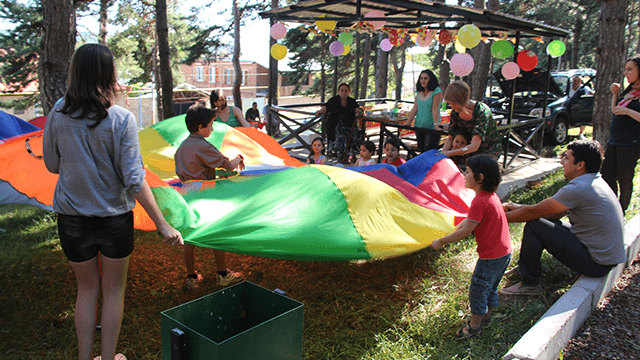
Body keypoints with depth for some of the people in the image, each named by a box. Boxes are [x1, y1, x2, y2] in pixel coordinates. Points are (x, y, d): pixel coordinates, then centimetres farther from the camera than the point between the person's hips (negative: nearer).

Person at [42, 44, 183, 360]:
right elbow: (134, 179, -17)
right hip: (114, 218, -2)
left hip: (72, 218, 3)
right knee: (113, 290, 15)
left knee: (87, 289, 20)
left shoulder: (57, 115, -5)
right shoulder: (121, 119, -14)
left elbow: (52, 164, 7)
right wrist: (162, 224, -13)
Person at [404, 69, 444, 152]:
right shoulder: (419, 92, 8)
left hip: (431, 127, -6)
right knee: (421, 150, 12)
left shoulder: (437, 91, -10)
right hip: (419, 126, 6)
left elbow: (435, 109, -18)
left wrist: (436, 124, -26)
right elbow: (415, 108, 6)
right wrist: (407, 123, 1)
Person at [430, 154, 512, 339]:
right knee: (490, 287, 25)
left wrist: (442, 241, -16)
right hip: (504, 251, 9)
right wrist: (453, 232, 17)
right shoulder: (491, 196, 5)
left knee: (478, 289, 7)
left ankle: (474, 325, 21)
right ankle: (486, 315, 43)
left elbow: (466, 231, -25)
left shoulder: (480, 202, -27)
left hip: (491, 256, -9)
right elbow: (469, 220, 14)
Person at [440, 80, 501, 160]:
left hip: (490, 151, -6)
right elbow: (450, 139, -3)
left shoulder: (482, 111, -29)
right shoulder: (455, 112, -9)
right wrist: (442, 153, -24)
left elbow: (474, 146, -37)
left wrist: (449, 153, -46)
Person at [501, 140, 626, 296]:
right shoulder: (594, 182, 8)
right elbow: (554, 213, 11)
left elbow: (533, 212, -18)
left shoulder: (578, 189, -24)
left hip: (596, 263, -10)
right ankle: (525, 268, 28)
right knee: (547, 221, 17)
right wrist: (517, 207, 8)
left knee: (533, 226, -11)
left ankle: (530, 283, 2)